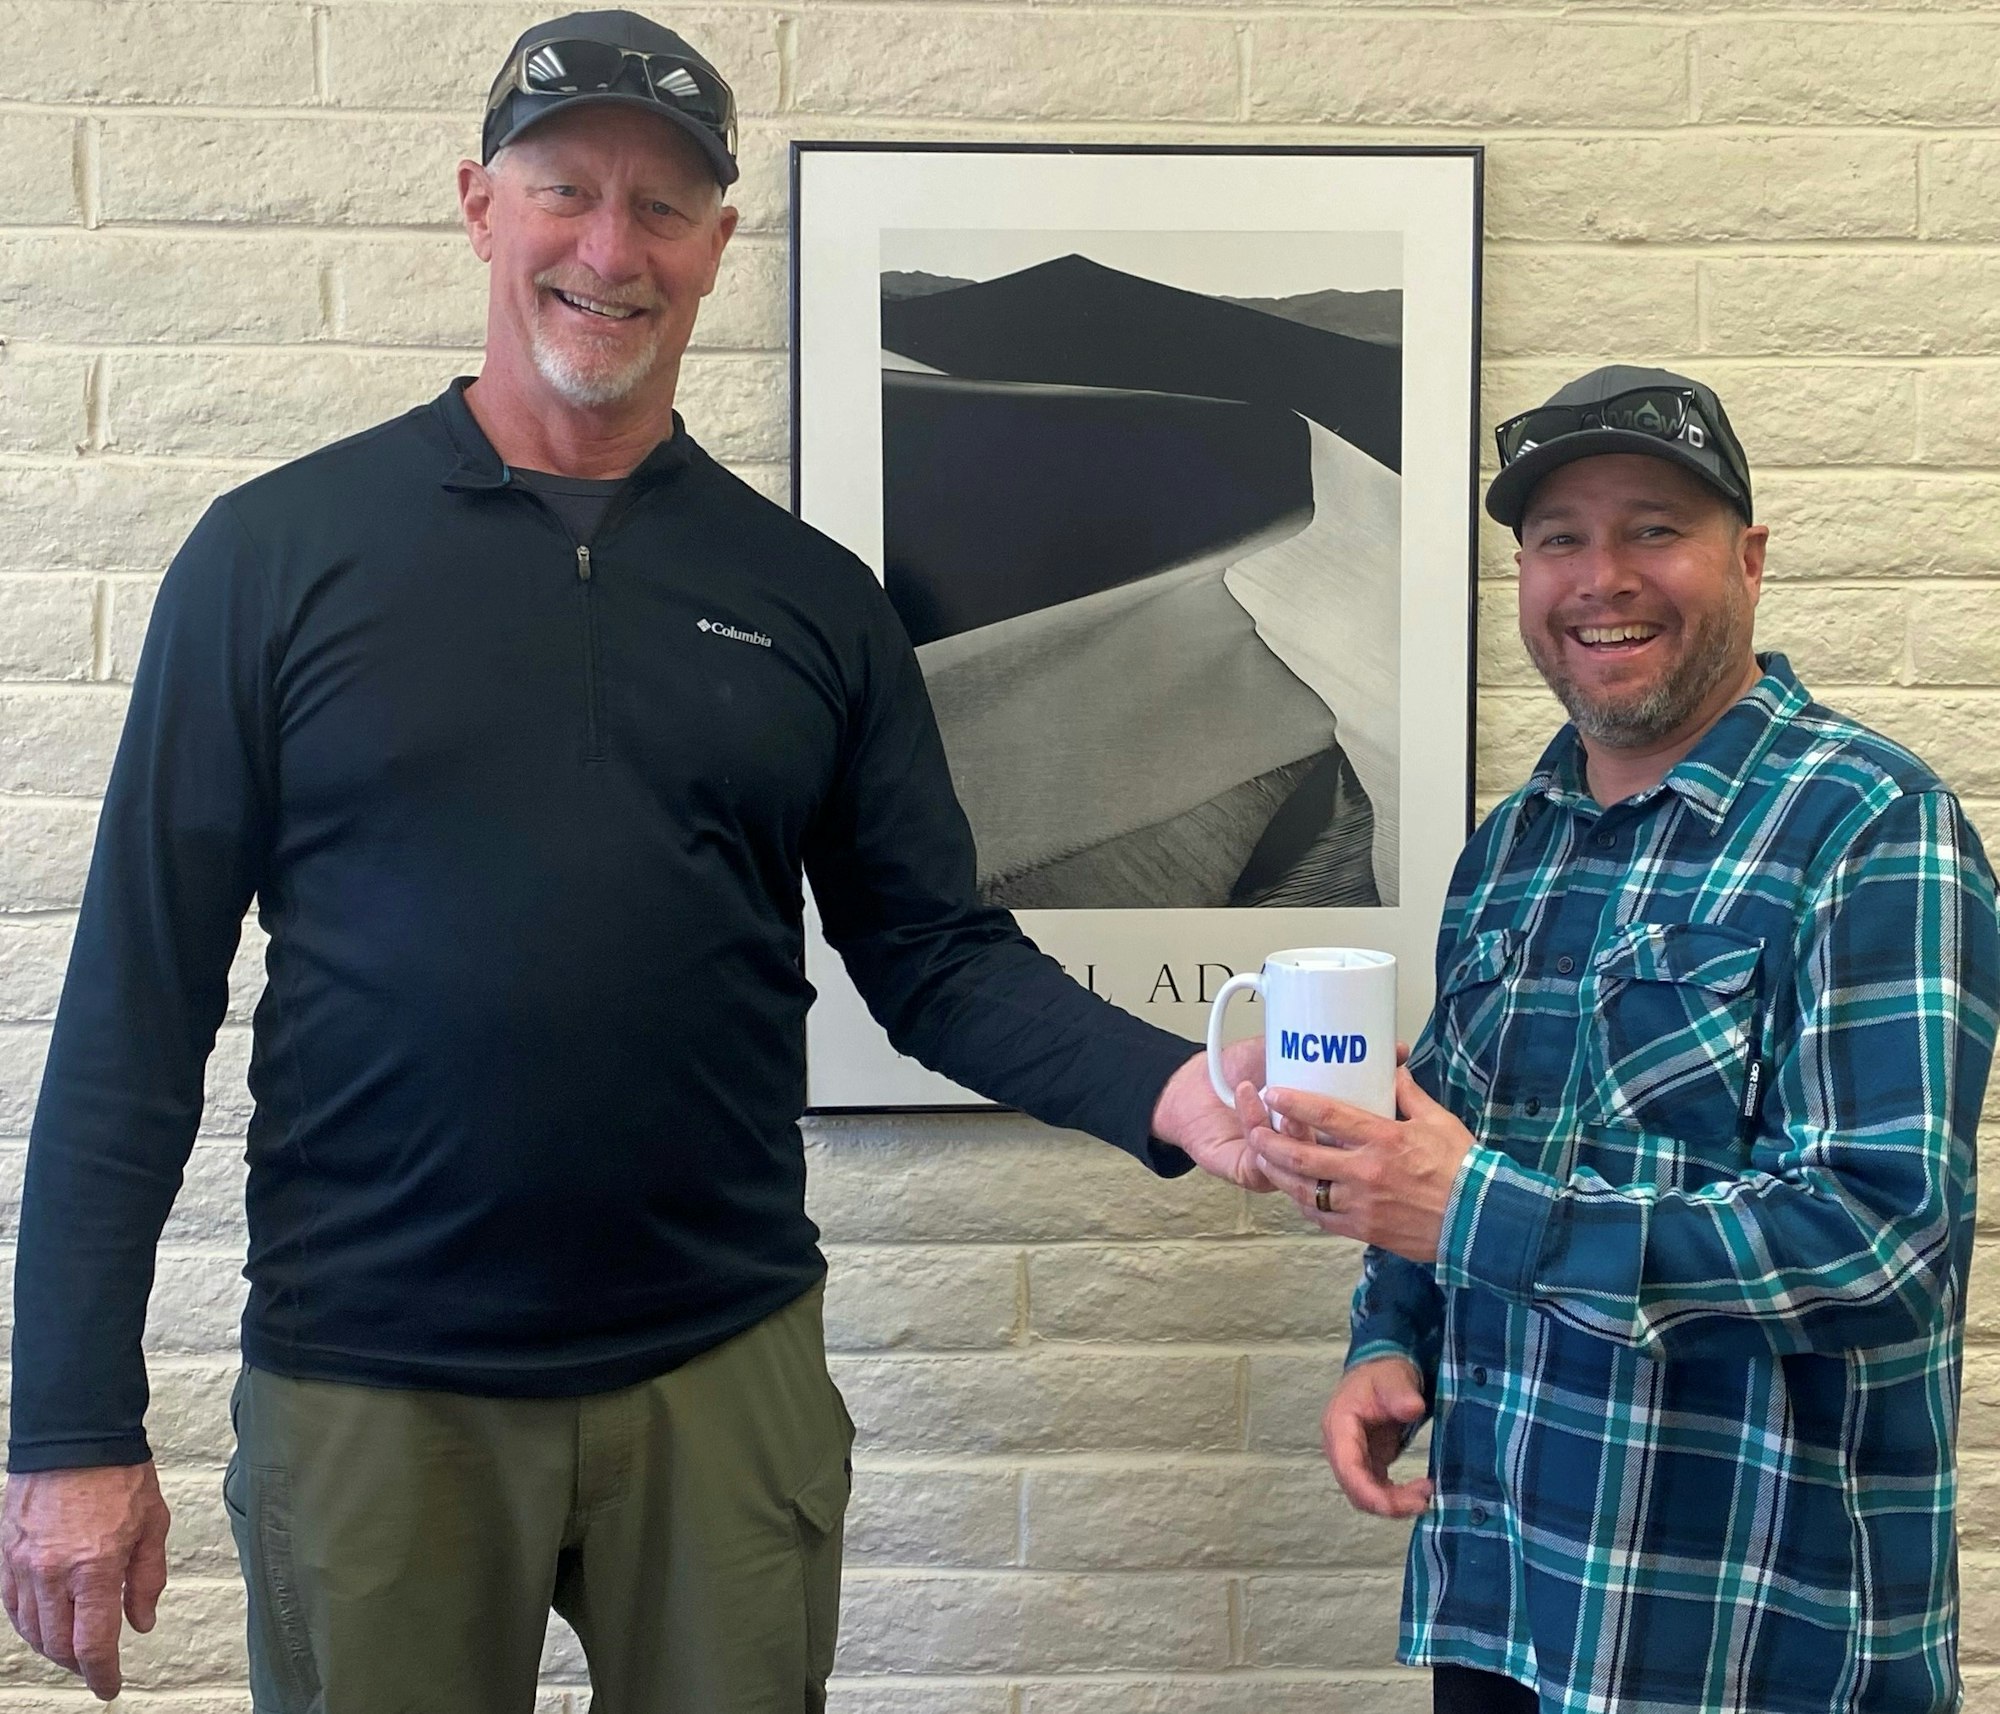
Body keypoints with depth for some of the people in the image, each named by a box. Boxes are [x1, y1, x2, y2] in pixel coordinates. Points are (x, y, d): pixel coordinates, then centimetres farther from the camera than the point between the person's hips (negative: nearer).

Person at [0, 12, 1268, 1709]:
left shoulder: (812, 596, 4)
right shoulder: (280, 550, -2)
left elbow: (939, 959, 4)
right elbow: (137, 1001, -3)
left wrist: (1163, 1090, -15)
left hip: (729, 1371, 2)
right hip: (368, 1385, -1)